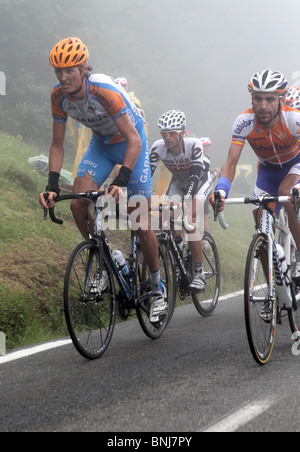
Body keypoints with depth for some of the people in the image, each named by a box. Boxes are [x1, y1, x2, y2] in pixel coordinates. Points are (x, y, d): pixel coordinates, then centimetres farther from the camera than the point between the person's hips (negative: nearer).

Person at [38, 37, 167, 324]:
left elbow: (135, 141, -36)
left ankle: (158, 289, 10)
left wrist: (121, 181, -47)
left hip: (131, 143, -5)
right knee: (77, 205, -17)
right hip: (101, 143, 5)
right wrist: (52, 186, -21)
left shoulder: (105, 91, -35)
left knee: (141, 223, -8)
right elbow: (57, 146, -8)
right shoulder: (59, 96, -17)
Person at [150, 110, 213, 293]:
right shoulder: (158, 148, -24)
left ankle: (200, 273, -20)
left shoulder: (194, 145, -33)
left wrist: (187, 199, -55)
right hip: (178, 183, 4)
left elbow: (195, 175, -41)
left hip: (200, 181, -4)